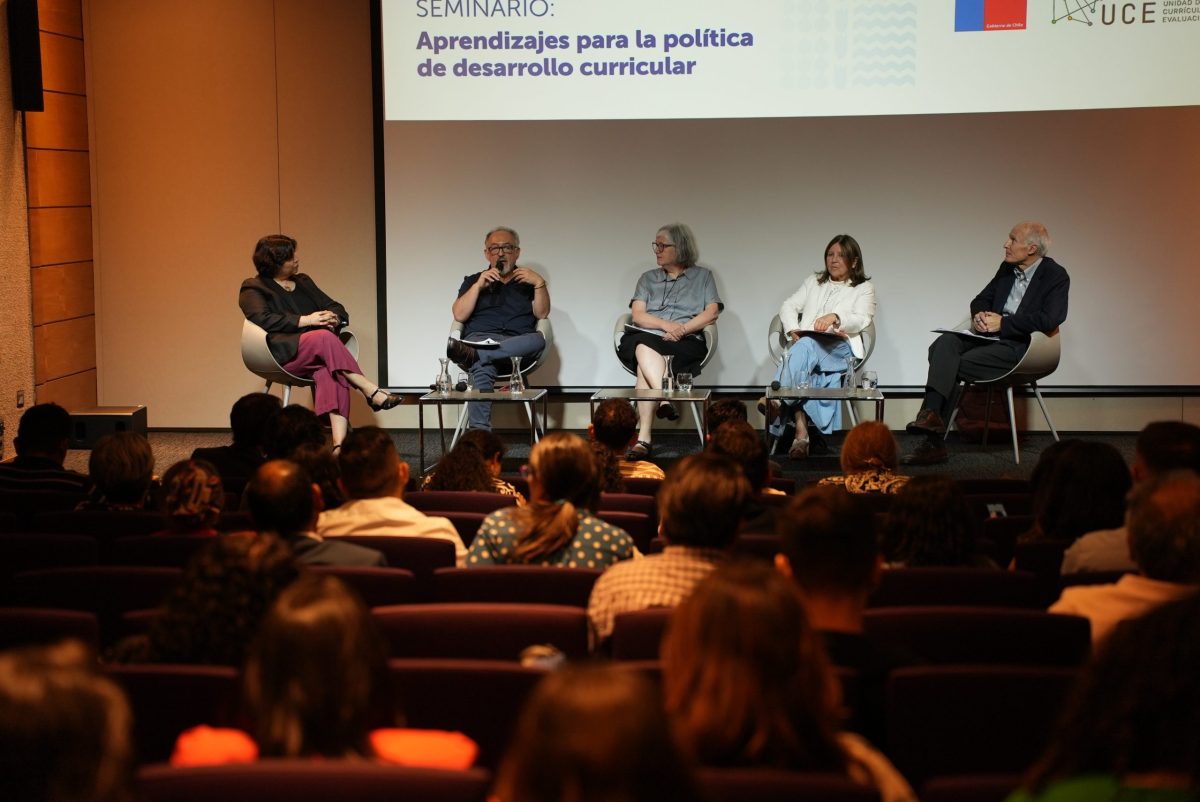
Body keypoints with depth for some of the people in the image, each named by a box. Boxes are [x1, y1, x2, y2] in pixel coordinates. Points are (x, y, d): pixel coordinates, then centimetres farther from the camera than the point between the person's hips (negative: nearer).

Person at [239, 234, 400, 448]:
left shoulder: (303, 281, 25)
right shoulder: (253, 289, 9)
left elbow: (336, 308, 20)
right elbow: (262, 319, -10)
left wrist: (334, 318, -6)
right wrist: (305, 320, -17)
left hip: (316, 354, 4)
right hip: (284, 354, -4)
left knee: (328, 372, -34)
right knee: (324, 337, -36)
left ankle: (339, 443, -52)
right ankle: (371, 392, -34)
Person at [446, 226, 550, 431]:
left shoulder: (527, 282, 24)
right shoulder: (473, 281, 24)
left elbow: (542, 314, 8)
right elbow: (459, 315, 9)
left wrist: (540, 283, -6)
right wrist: (478, 285, -1)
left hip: (518, 344, 1)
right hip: (480, 339, -1)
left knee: (538, 339, -37)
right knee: (482, 368, -38)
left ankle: (472, 355, -48)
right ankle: (479, 432, -51)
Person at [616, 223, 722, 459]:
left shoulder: (703, 276, 18)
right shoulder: (648, 278, 24)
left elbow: (712, 313, 4)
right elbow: (638, 315, 9)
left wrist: (682, 329, -11)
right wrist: (666, 325, -10)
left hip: (685, 343, -2)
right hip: (646, 338, 2)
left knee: (645, 367, -34)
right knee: (644, 347, -38)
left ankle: (644, 438, -44)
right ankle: (665, 399, -54)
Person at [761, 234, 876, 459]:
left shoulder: (864, 288, 17)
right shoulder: (814, 282, 29)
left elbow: (861, 320, -2)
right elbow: (788, 306, 18)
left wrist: (835, 317, -23)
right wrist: (793, 330, -5)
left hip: (840, 348, -3)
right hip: (806, 344, 3)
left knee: (807, 346, -38)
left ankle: (776, 400, -56)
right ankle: (801, 430, -51)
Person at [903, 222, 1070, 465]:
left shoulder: (1056, 276, -5)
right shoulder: (1007, 269, 17)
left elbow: (1050, 319, -18)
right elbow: (981, 299, 22)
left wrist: (1002, 322, -16)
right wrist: (979, 315, -3)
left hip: (1019, 347, -7)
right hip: (988, 335, 7)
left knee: (953, 365, -25)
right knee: (944, 344, -24)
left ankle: (933, 442, -19)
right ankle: (931, 415, -36)